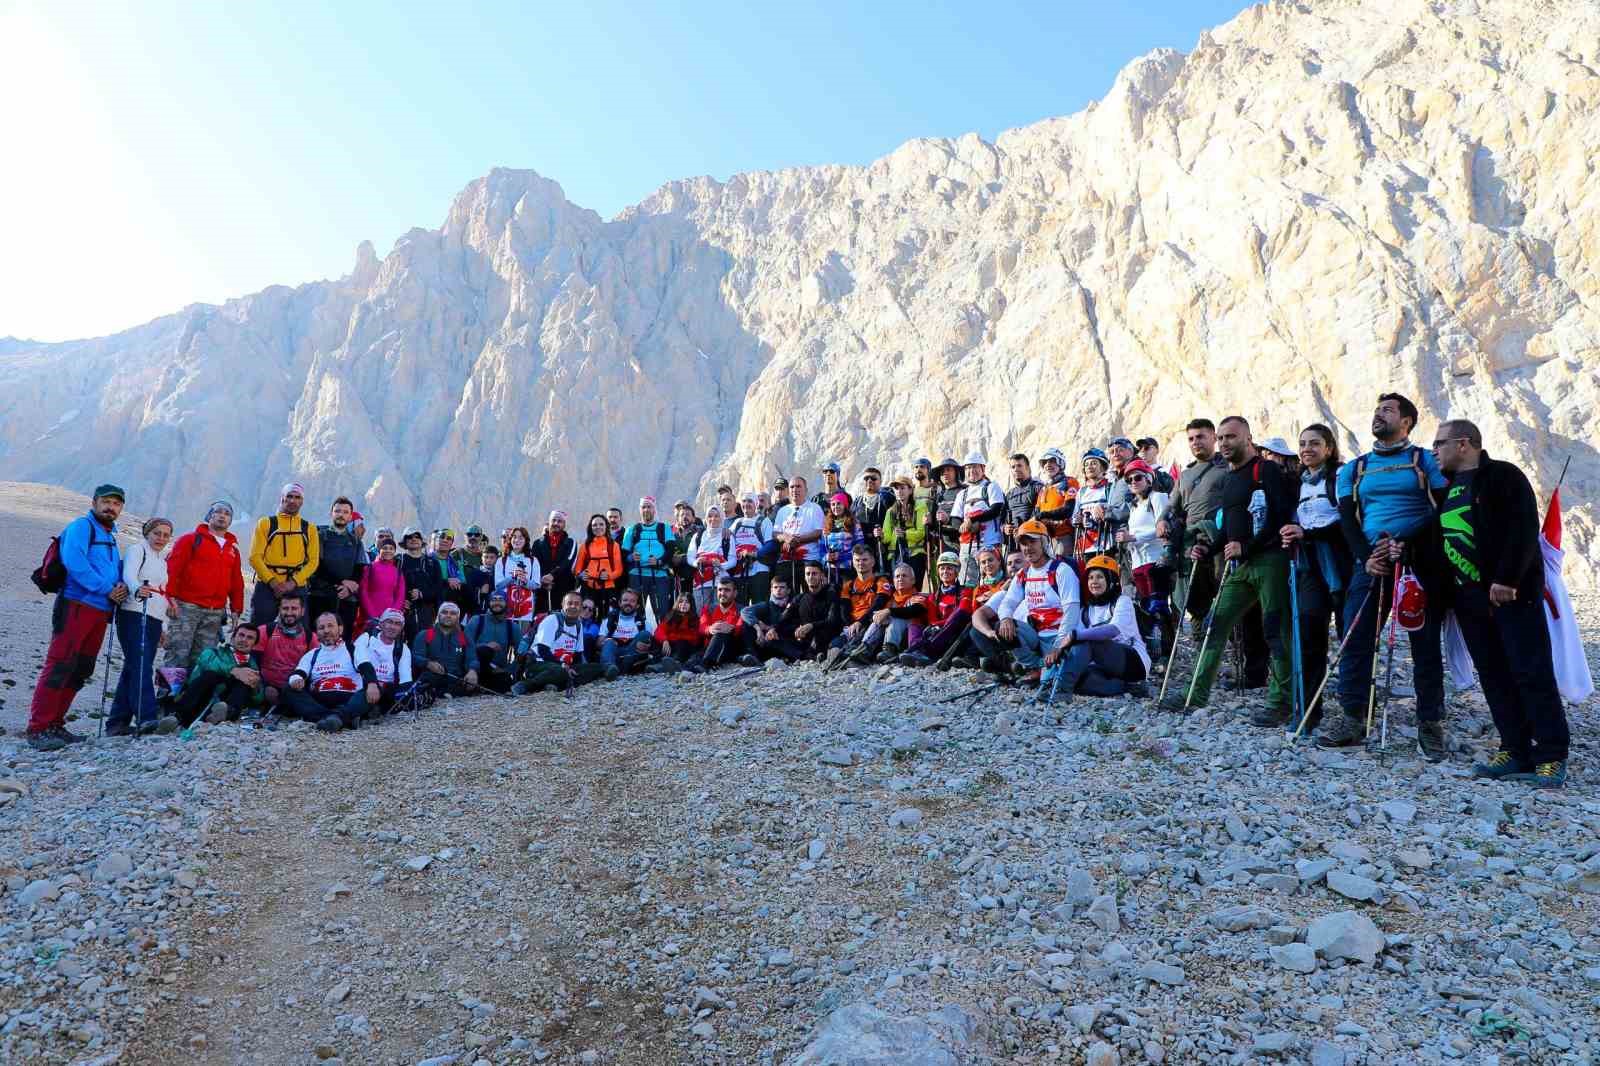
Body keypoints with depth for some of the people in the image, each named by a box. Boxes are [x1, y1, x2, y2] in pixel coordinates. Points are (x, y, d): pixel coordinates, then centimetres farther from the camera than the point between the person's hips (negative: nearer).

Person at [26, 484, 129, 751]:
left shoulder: (111, 536, 22)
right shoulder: (81, 526, -3)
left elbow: (117, 569, 23)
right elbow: (74, 562, -18)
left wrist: (122, 585, 0)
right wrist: (107, 588, -16)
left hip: (101, 611, 9)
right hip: (77, 606, -9)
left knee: (81, 671, 10)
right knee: (59, 667, -11)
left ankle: (54, 725, 17)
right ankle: (38, 729, -9)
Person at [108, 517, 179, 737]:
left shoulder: (162, 561, 26)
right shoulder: (137, 550, 3)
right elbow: (129, 574, -16)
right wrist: (138, 589, -39)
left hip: (154, 618, 8)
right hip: (134, 614, -8)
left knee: (133, 668, 6)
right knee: (140, 666, -18)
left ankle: (117, 722, 7)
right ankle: (148, 718, -29)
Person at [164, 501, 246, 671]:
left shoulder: (232, 548, 20)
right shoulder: (191, 539, 4)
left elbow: (237, 581, 21)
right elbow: (172, 567, -4)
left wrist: (236, 609, 15)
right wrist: (171, 596, -12)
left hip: (215, 613, 5)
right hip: (187, 607, -5)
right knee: (179, 653, -9)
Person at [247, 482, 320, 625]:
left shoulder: (309, 528, 12)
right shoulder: (266, 523, 7)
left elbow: (312, 561, 4)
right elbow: (255, 557, -1)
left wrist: (293, 582, -11)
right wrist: (272, 582, -13)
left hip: (296, 589, 2)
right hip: (267, 587, -1)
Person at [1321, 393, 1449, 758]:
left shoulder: (1427, 460, 7)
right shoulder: (1353, 469, 15)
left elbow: (1443, 509, -3)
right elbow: (1348, 519, 7)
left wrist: (1407, 543, -17)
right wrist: (1366, 556, -9)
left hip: (1420, 560, -2)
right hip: (1372, 561, 3)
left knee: (1425, 643, 1)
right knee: (1355, 638, -4)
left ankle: (1430, 724, 9)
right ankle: (1351, 718, 3)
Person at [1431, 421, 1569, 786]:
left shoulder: (1503, 475, -4)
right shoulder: (1447, 488, 18)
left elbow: (1524, 529, -14)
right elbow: (1440, 537, 24)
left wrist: (1507, 579, -20)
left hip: (1512, 592, -7)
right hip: (1469, 597, 7)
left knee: (1533, 673, -6)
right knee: (1494, 676, 6)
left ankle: (1552, 757, -1)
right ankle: (1516, 753, 10)